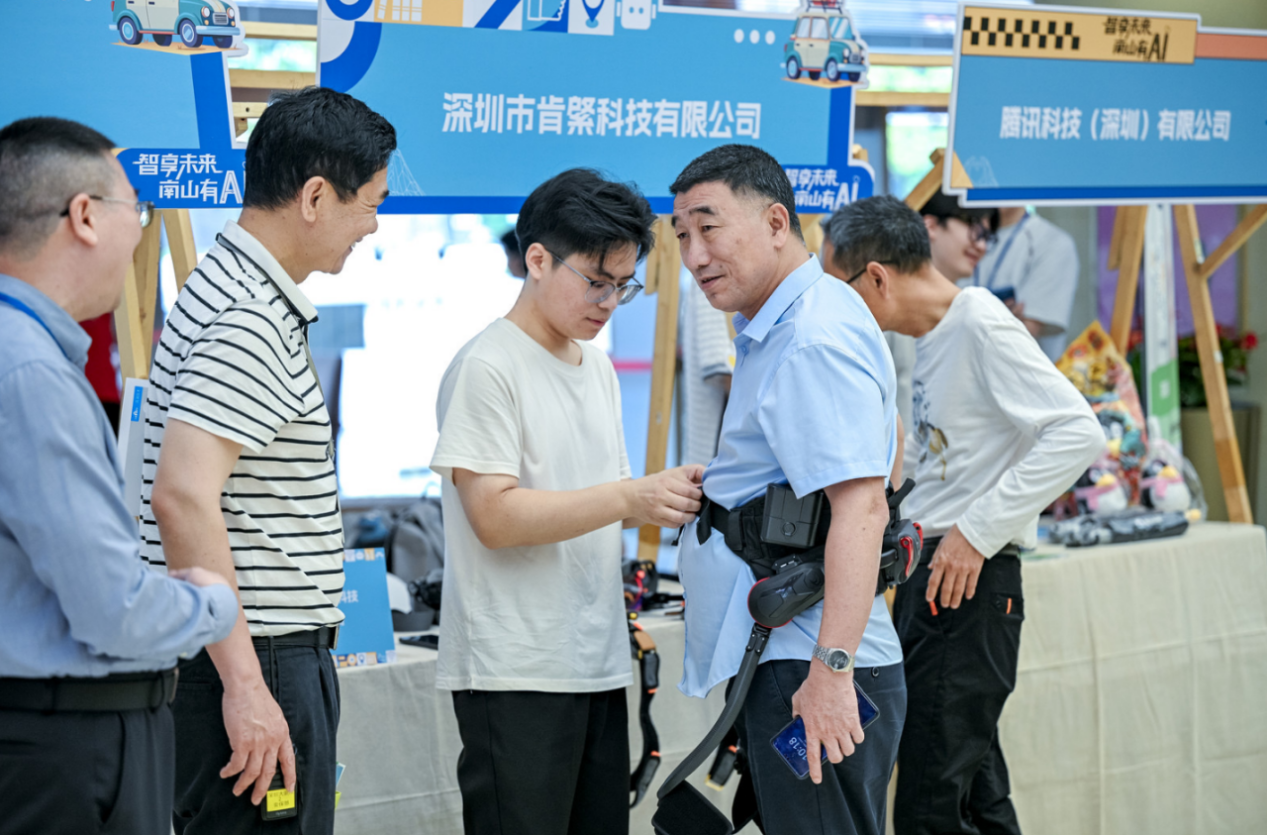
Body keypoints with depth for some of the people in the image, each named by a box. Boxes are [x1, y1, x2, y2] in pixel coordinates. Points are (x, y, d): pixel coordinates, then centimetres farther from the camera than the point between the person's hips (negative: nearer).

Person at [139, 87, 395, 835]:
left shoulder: (233, 289, 15)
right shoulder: (250, 322, -18)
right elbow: (182, 495, -27)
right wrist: (243, 682, -27)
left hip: (270, 657, 10)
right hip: (253, 666, -10)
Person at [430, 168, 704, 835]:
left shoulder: (599, 368, 17)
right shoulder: (487, 367, -9)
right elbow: (496, 517, -17)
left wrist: (670, 498, 0)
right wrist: (631, 497, -21)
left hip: (598, 666, 8)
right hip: (515, 673, -8)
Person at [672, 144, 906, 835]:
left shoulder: (814, 340, -16)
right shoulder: (776, 330, 18)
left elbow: (862, 506, -25)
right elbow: (887, 444, 31)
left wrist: (832, 668, -31)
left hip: (806, 675, -11)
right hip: (776, 665, 11)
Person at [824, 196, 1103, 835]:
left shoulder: (984, 327, -13)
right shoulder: (932, 336, 15)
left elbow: (1078, 434, -23)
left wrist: (978, 530, -23)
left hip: (971, 583, -10)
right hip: (926, 577, 10)